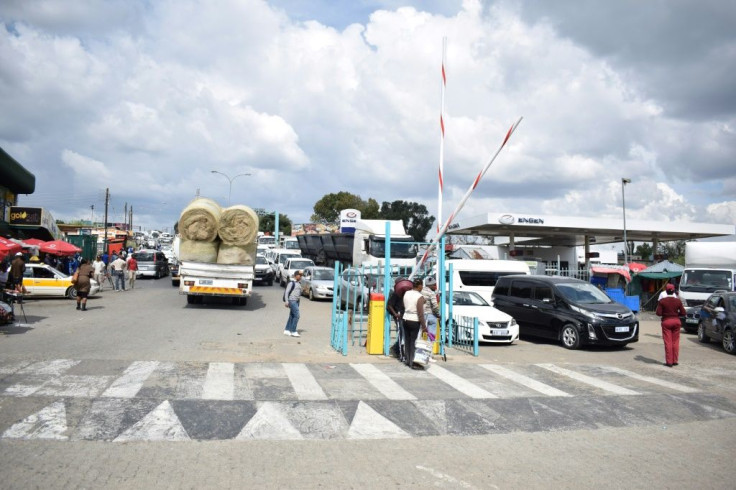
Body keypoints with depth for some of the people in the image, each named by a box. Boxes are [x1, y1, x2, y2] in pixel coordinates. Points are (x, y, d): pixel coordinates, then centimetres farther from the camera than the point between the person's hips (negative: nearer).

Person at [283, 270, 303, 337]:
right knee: (296, 316, -12)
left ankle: (286, 330, 19)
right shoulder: (292, 283, -11)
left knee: (292, 316, 11)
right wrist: (286, 301, -18)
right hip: (292, 301, -9)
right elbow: (287, 292, -14)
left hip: (296, 301, 9)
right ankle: (293, 332, -8)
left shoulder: (299, 283, 15)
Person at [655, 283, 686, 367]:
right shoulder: (678, 301, -2)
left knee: (668, 342, 1)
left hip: (666, 322, -2)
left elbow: (658, 313, -12)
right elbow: (683, 313, -2)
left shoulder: (662, 301, -8)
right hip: (676, 321, 2)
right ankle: (675, 361, 13)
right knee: (675, 342, 10)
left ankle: (669, 362, 2)